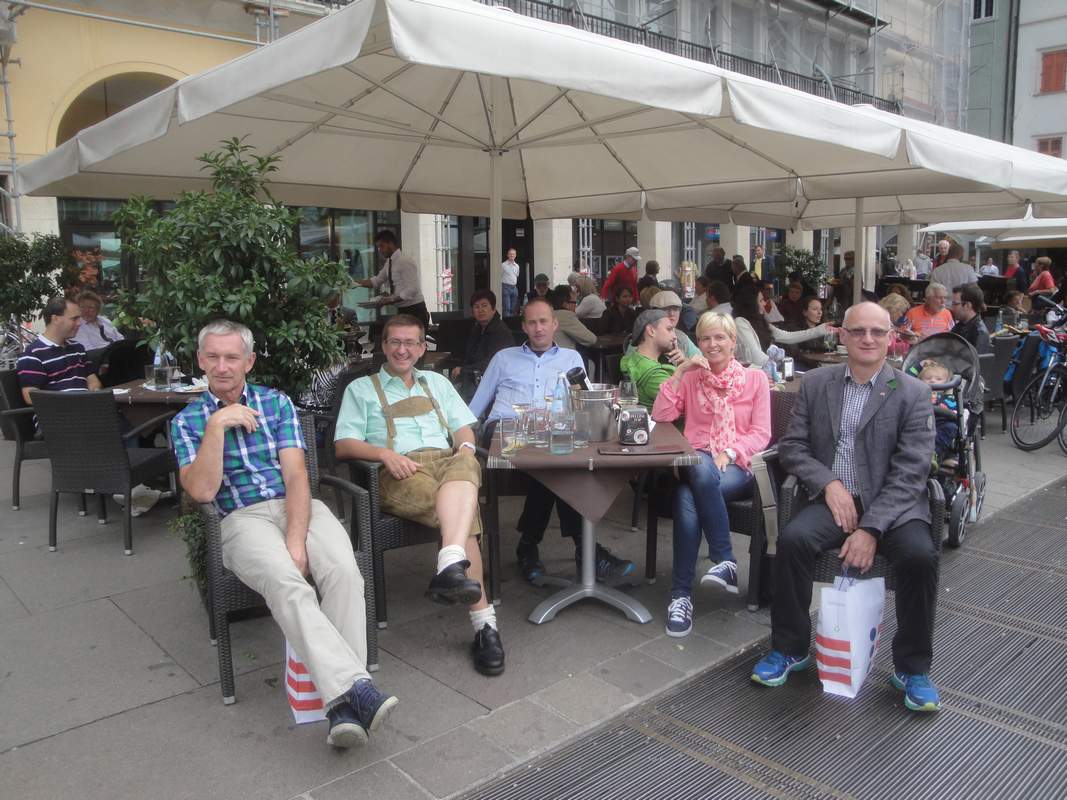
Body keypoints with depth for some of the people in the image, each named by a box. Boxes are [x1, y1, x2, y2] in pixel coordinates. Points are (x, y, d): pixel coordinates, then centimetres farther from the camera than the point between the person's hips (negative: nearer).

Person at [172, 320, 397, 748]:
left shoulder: (276, 402, 12)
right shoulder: (187, 420, 11)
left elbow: (296, 475, 1)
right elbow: (202, 491, -4)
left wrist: (296, 540, -14)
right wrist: (216, 426, -13)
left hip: (299, 506, 2)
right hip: (243, 518, -1)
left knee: (343, 570, -30)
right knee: (287, 584, -34)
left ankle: (341, 702, -32)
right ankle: (355, 687, -42)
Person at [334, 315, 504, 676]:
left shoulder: (436, 382, 33)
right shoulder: (361, 389, 22)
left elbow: (464, 427, 25)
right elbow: (343, 445, 9)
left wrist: (465, 446, -1)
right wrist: (386, 453, -12)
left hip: (447, 459, 3)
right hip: (400, 472, -3)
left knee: (464, 468, -38)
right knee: (463, 511, -34)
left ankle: (451, 566, -55)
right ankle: (483, 622, -40)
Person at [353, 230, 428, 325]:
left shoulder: (405, 262, -17)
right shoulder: (389, 262, 10)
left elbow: (411, 290, -24)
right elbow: (376, 281, 17)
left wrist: (390, 300, -24)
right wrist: (355, 283, 5)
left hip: (414, 311, -9)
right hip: (401, 310, 9)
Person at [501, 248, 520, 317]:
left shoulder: (517, 266, 12)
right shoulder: (503, 265, -5)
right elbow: (500, 277, -2)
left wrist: (515, 286, 16)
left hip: (514, 287, 6)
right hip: (506, 287, -6)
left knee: (513, 308, 8)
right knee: (507, 308, -10)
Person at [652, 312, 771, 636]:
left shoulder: (755, 379, 13)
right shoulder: (691, 377, 17)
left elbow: (761, 434, 4)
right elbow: (661, 416, 2)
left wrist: (729, 453, -14)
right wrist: (680, 371, -2)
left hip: (737, 466, -1)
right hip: (696, 463, 2)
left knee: (688, 498, -34)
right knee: (701, 469, -38)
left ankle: (682, 593, -23)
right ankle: (725, 562, -28)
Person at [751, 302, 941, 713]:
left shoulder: (913, 394, -3)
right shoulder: (815, 383, 5)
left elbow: (910, 472, -10)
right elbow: (791, 446, 6)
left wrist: (870, 529, -20)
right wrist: (829, 484, -12)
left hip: (892, 504, -1)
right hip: (834, 498, 2)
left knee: (920, 555, -29)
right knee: (792, 540, -27)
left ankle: (912, 668, -4)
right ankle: (790, 649, -5)